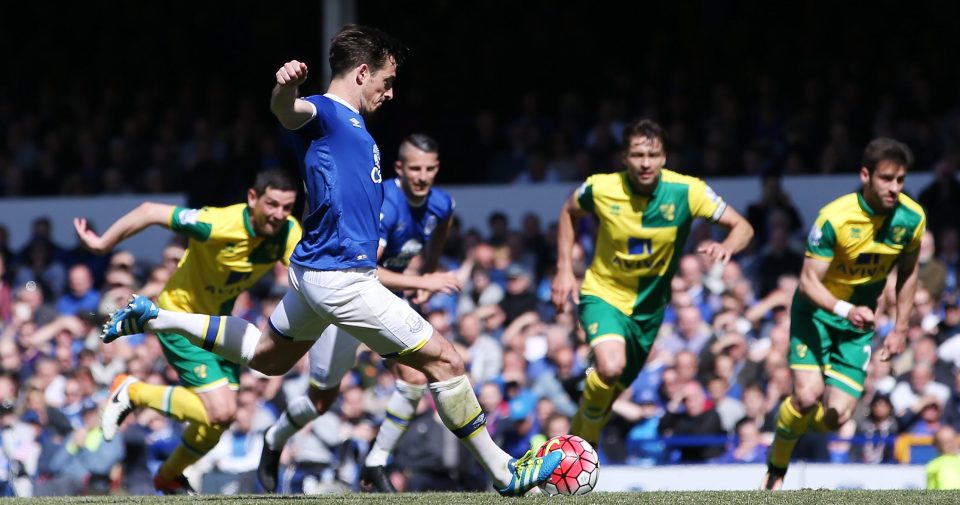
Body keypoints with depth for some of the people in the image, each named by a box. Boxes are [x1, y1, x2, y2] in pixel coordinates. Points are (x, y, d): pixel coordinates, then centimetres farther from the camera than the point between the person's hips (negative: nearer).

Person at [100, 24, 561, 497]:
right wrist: (287, 87, -60)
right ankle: (504, 473, 3)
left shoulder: (352, 123, 16)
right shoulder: (325, 113, -14)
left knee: (268, 357, 29)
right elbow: (289, 112, -38)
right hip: (341, 278, -11)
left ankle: (153, 317, 28)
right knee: (444, 361, -5)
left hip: (316, 271, 11)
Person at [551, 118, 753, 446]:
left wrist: (727, 246, -38)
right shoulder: (601, 189, -16)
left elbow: (743, 227, -15)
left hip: (649, 305, 3)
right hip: (603, 294, -3)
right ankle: (585, 437, -5)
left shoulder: (686, 191, -18)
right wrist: (564, 270, -1)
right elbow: (569, 212, 6)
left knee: (612, 391, 13)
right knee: (610, 367, -30)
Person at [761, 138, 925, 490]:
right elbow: (808, 281, -24)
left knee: (836, 416, -9)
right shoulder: (835, 218, -24)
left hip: (859, 321, 4)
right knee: (808, 395, -23)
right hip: (817, 312, -4)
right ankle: (776, 465, 5)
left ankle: (794, 425, 28)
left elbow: (908, 272, 7)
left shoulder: (911, 218, -11)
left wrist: (900, 329, 6)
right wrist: (845, 310, -41)